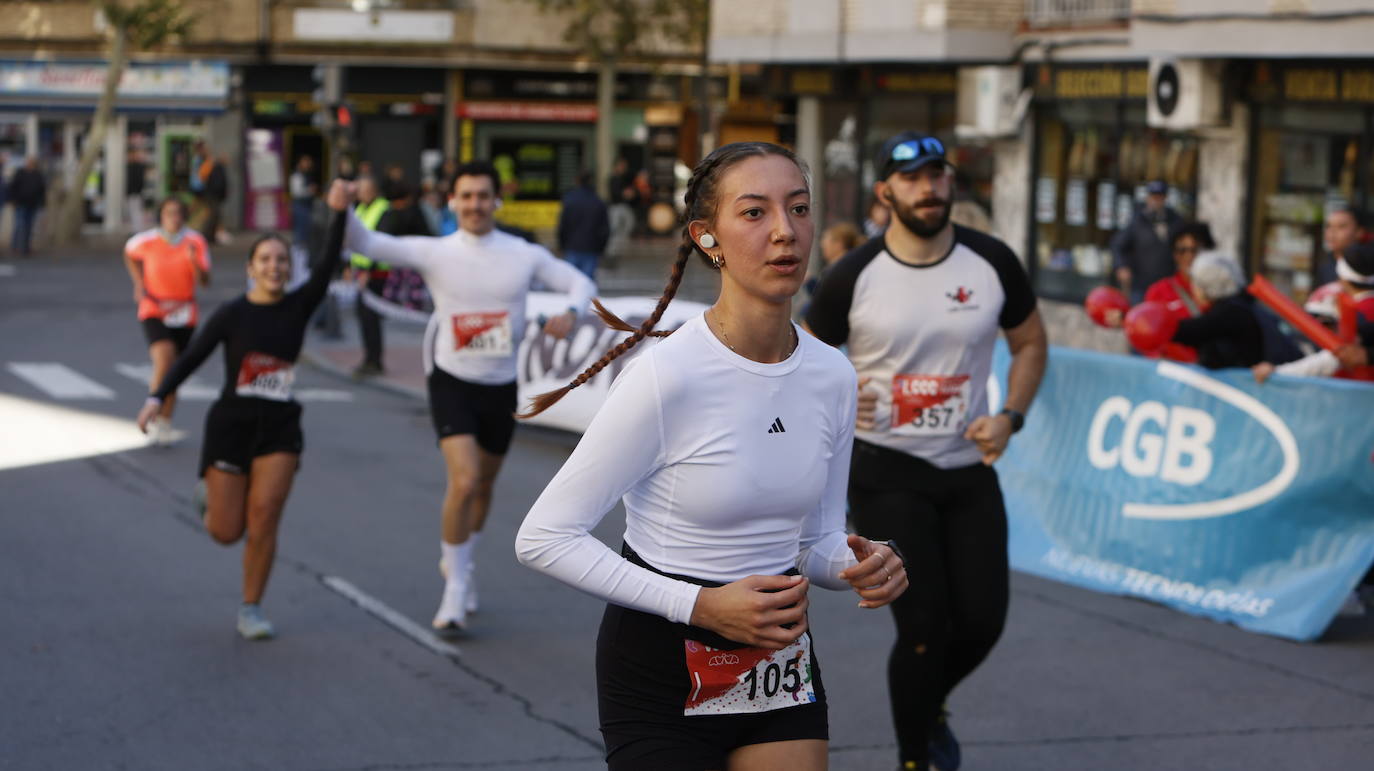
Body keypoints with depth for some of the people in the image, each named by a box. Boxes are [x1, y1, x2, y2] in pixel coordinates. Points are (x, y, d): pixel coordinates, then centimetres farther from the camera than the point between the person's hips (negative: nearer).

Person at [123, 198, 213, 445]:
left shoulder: (196, 242, -7)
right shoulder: (146, 241, -7)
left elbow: (204, 281, -13)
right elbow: (129, 254, 16)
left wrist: (194, 261, -31)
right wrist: (139, 283, 6)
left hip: (184, 313, 2)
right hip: (154, 310, -2)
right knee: (165, 358, -23)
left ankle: (164, 423, 25)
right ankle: (154, 418, -7)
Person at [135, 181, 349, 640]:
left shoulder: (299, 306, 2)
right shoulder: (232, 313, -4)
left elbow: (327, 267, -12)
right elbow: (192, 357, -6)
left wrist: (339, 214, -24)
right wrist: (158, 397, -18)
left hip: (280, 427, 1)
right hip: (231, 423, -1)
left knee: (264, 517, -12)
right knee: (227, 532, 1)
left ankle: (251, 610, 3)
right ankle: (209, 495, 37)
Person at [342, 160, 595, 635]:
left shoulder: (526, 256, -2)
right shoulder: (434, 253, -7)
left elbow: (581, 283, 5)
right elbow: (367, 243, -13)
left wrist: (570, 312, -17)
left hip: (502, 386, 3)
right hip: (453, 382, -3)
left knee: (484, 485, 17)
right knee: (464, 482, -19)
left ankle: (461, 563, 43)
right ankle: (456, 589, -5)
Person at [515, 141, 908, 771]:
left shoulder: (831, 377, -2)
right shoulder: (667, 377, -20)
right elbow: (543, 537, -17)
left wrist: (860, 567, -12)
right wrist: (701, 606, -23)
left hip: (783, 671, 5)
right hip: (661, 677, -5)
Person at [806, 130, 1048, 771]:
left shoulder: (993, 263, -2)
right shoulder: (853, 277, -8)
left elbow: (1031, 342, 13)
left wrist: (1010, 417, -2)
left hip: (968, 469, 3)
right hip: (886, 471, -3)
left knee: (982, 622, 4)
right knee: (923, 624, -9)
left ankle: (928, 706, 37)